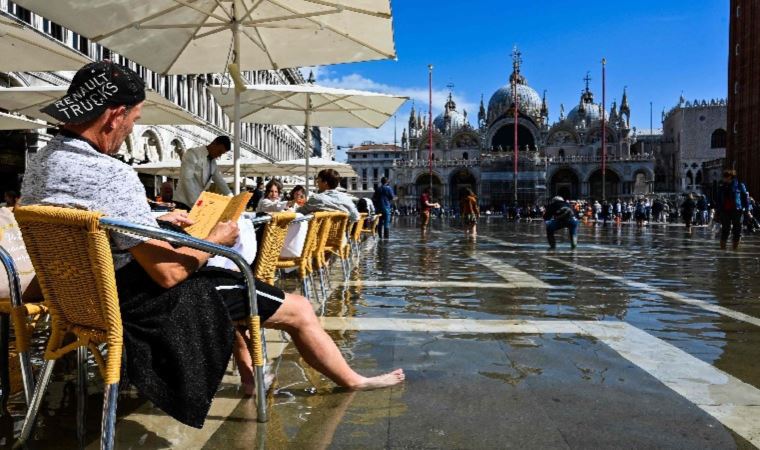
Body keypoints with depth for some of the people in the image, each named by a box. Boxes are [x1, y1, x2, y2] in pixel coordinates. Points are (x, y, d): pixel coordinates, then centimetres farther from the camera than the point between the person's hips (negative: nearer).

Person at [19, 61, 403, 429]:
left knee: (223, 277, 33)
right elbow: (168, 273, -26)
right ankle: (353, 382, 23)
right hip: (144, 304, -10)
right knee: (299, 309, 0)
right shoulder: (111, 175, -30)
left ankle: (249, 373, 36)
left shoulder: (39, 163, 1)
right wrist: (217, 239, -10)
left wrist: (154, 221, 16)